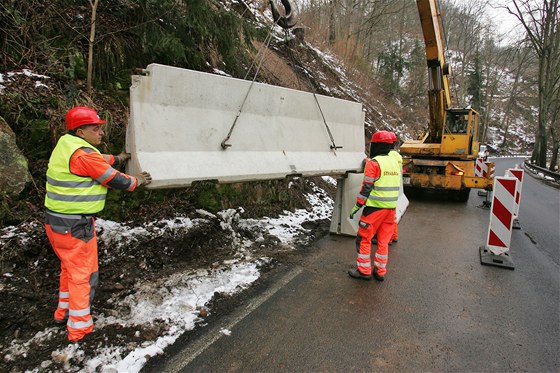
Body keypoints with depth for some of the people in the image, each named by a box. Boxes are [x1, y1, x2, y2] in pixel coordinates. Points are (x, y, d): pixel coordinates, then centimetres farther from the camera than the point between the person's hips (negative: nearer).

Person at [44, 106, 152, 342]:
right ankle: (78, 328, 19)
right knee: (83, 274, 5)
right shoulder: (83, 154, -22)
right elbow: (114, 181, -16)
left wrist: (116, 159, 26)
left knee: (69, 267, 26)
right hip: (75, 226, -10)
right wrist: (137, 181, 0)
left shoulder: (66, 146, 7)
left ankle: (63, 312, 43)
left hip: (56, 221, 10)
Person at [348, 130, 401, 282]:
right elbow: (396, 186, 17)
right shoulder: (395, 162, 11)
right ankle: (380, 271, 21)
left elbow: (366, 187, -16)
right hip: (391, 207, 7)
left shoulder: (373, 163, -13)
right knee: (383, 241, 14)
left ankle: (364, 270, 12)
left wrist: (357, 206, -10)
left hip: (375, 207, -7)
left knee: (364, 238, 6)